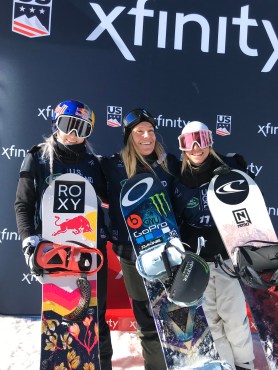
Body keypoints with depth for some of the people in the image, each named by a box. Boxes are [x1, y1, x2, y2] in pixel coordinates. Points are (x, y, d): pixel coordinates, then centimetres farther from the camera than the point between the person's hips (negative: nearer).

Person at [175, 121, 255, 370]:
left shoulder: (228, 168, -2)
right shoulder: (179, 178, 1)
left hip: (227, 254, -1)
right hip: (195, 259, 2)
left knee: (233, 314, 6)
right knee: (210, 316, 10)